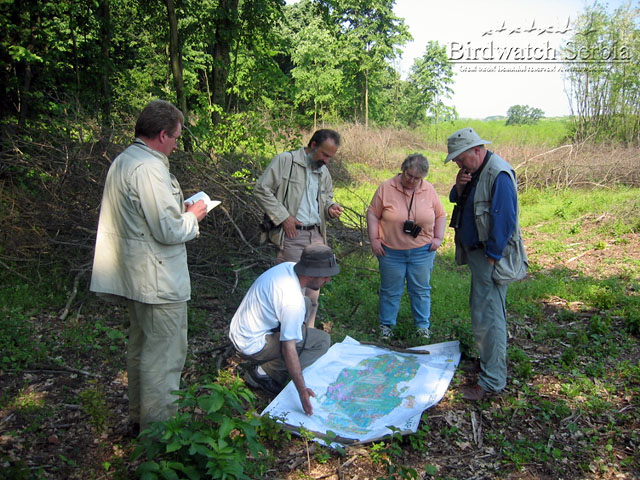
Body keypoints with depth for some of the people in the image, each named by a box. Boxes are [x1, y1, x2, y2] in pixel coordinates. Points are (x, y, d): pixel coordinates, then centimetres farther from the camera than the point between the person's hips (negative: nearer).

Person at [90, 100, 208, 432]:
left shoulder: (123, 161, 10)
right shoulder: (150, 168, -21)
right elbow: (168, 231, -24)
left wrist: (181, 211, 11)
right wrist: (192, 217, -5)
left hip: (136, 277, 11)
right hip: (159, 281, -11)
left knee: (141, 347, 22)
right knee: (164, 354, 2)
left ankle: (139, 417, 38)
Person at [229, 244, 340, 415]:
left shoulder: (288, 266, -4)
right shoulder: (293, 301, -29)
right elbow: (289, 348, -27)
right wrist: (302, 390, -23)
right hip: (252, 345, -9)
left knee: (306, 303, 16)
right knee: (322, 341, -12)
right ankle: (265, 373, -5)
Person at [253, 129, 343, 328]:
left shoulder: (324, 172, 16)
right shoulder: (285, 161, -5)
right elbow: (261, 190, -9)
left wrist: (330, 207, 5)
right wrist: (283, 217, -13)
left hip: (316, 236, 7)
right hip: (291, 236, -6)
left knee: (313, 289, 10)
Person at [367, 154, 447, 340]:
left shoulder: (429, 190, 0)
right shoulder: (386, 188, -7)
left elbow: (441, 215, 10)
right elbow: (372, 214, -2)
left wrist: (438, 238, 0)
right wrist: (374, 239, -8)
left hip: (422, 252, 2)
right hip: (391, 252, -1)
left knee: (421, 290, 11)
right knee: (390, 290, 9)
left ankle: (422, 325, 26)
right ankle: (386, 324, 25)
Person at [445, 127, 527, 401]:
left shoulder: (498, 174, -20)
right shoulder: (473, 171, 11)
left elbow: (504, 220, -23)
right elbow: (457, 201, 16)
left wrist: (492, 257, -21)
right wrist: (459, 188, -6)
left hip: (491, 256, -10)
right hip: (476, 252, 10)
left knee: (487, 315, -7)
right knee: (481, 309, 18)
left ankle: (492, 380, 2)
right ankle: (487, 358, 33)